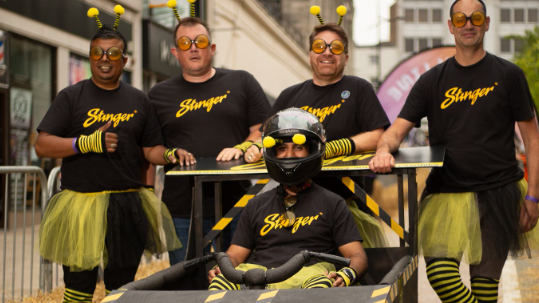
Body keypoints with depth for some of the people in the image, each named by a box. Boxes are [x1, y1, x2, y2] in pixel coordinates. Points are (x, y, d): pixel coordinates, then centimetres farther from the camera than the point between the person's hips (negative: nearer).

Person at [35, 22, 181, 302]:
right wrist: (87, 143, -17)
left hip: (128, 204, 3)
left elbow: (150, 150, 14)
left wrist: (170, 154, -9)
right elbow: (42, 146, -5)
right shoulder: (71, 97, 3)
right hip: (81, 204, -3)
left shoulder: (139, 101, 12)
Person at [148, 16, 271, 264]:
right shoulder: (159, 95, 12)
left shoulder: (241, 83, 11)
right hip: (183, 210, 1)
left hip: (236, 205, 0)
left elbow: (264, 131, 8)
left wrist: (242, 148, -10)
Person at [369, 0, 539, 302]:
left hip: (498, 191, -1)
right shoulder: (433, 81, 7)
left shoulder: (508, 75, 2)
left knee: (485, 278, 5)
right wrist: (385, 149, -22)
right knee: (439, 272, -18)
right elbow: (397, 130, 3)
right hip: (447, 192, 1)